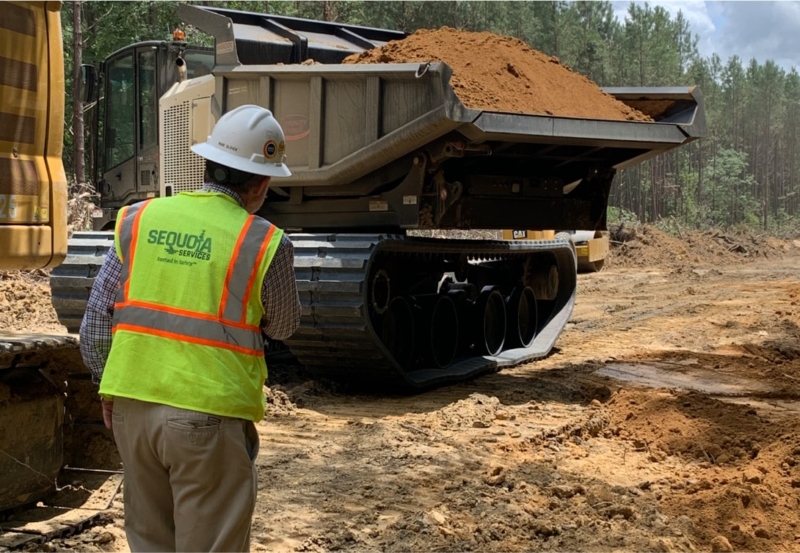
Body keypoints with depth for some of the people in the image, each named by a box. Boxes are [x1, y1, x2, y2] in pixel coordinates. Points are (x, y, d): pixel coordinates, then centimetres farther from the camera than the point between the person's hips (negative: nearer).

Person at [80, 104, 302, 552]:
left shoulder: (139, 218, 2)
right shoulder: (264, 243, -8)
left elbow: (98, 317, 6)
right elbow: (283, 326, 8)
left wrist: (109, 387, 17)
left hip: (132, 403, 5)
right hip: (209, 414, -4)